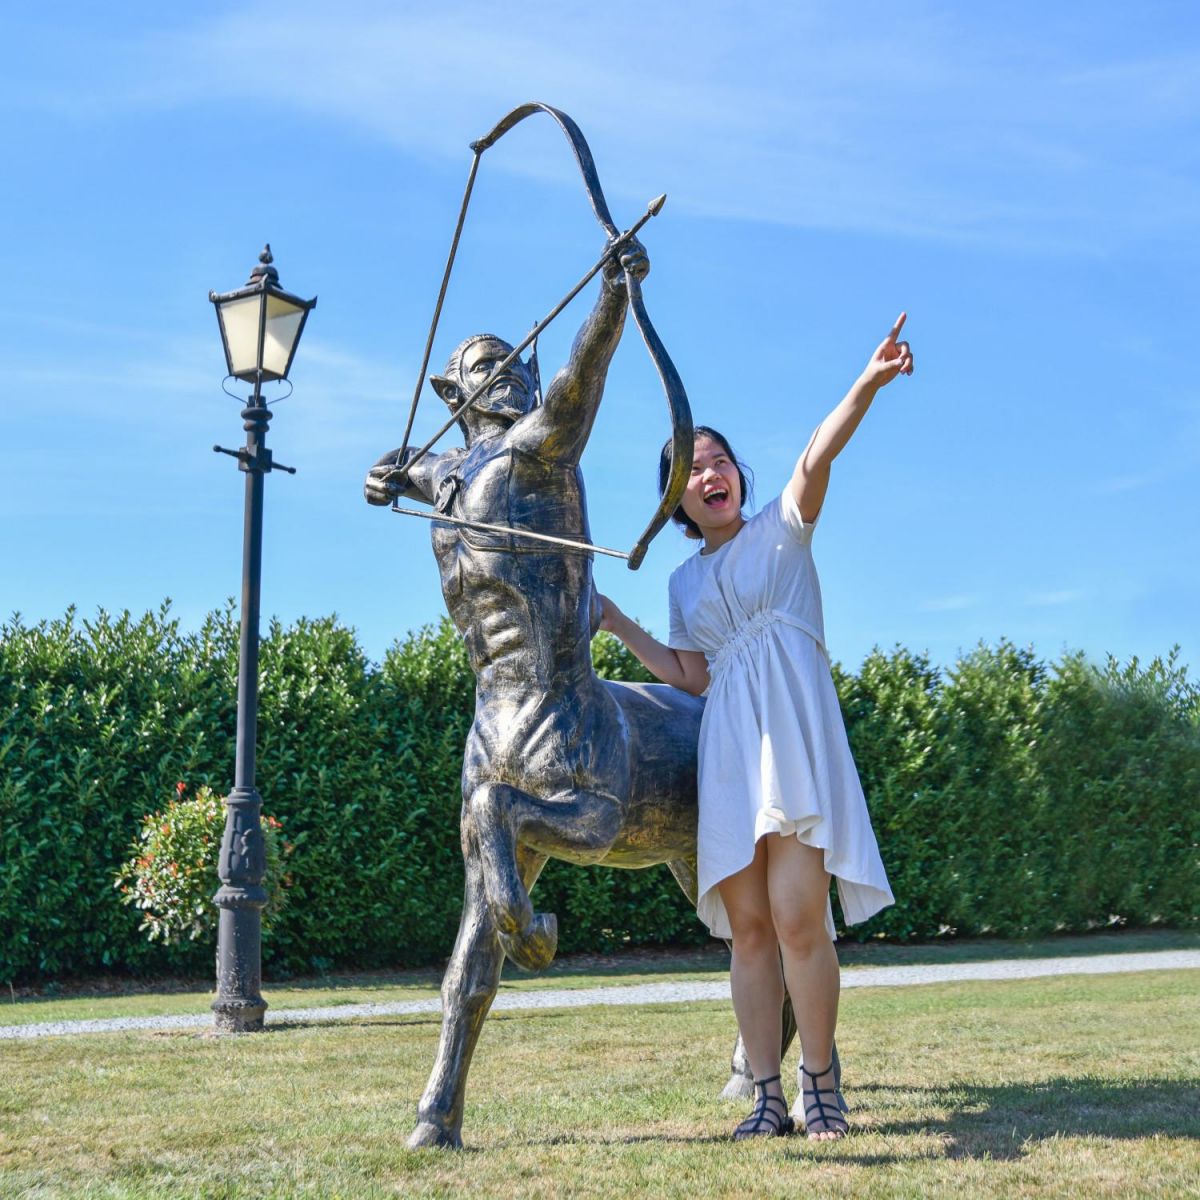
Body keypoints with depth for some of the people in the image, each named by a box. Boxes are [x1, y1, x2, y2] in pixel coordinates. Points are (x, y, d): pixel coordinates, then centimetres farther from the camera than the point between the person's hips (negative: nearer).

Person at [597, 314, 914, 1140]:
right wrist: (615, 623, 14)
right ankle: (767, 1094, 6)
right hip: (726, 747, 4)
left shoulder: (783, 529, 8)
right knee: (748, 928, 1)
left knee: (799, 919, -11)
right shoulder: (686, 581, 19)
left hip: (794, 736, -4)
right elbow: (692, 677, 14)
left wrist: (868, 383, -27)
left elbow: (817, 458, -10)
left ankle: (820, 1086, 1)